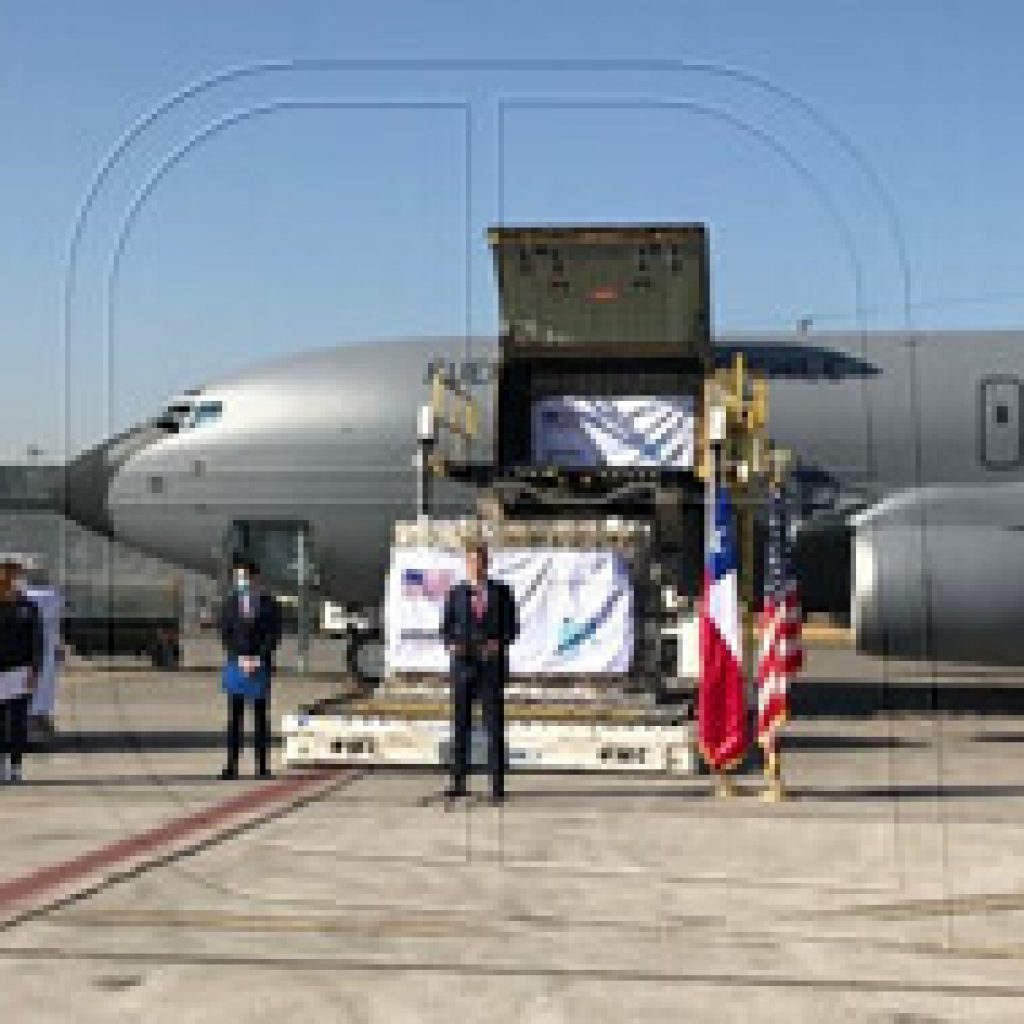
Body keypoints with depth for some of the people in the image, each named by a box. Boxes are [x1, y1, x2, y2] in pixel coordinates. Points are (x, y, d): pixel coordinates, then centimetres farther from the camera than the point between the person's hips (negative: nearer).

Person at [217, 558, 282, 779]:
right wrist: (240, 658, -9)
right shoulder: (230, 603, 3)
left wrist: (258, 659, -12)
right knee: (234, 718, 0)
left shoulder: (268, 604, -2)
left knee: (261, 717, 4)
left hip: (261, 666, -1)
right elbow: (225, 634, 2)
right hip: (236, 665, 1)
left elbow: (273, 635, -3)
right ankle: (232, 765, 2)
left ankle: (262, 765, 7)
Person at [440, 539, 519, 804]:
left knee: (495, 725, -2)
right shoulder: (455, 593, 6)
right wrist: (451, 644, -15)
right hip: (463, 664, 1)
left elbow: (511, 626, 3)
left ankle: (497, 785, 2)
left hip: (493, 665, -1)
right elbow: (446, 628, 6)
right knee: (460, 725, 3)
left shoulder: (502, 592, 4)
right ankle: (459, 782, 10)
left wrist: (500, 643, -17)